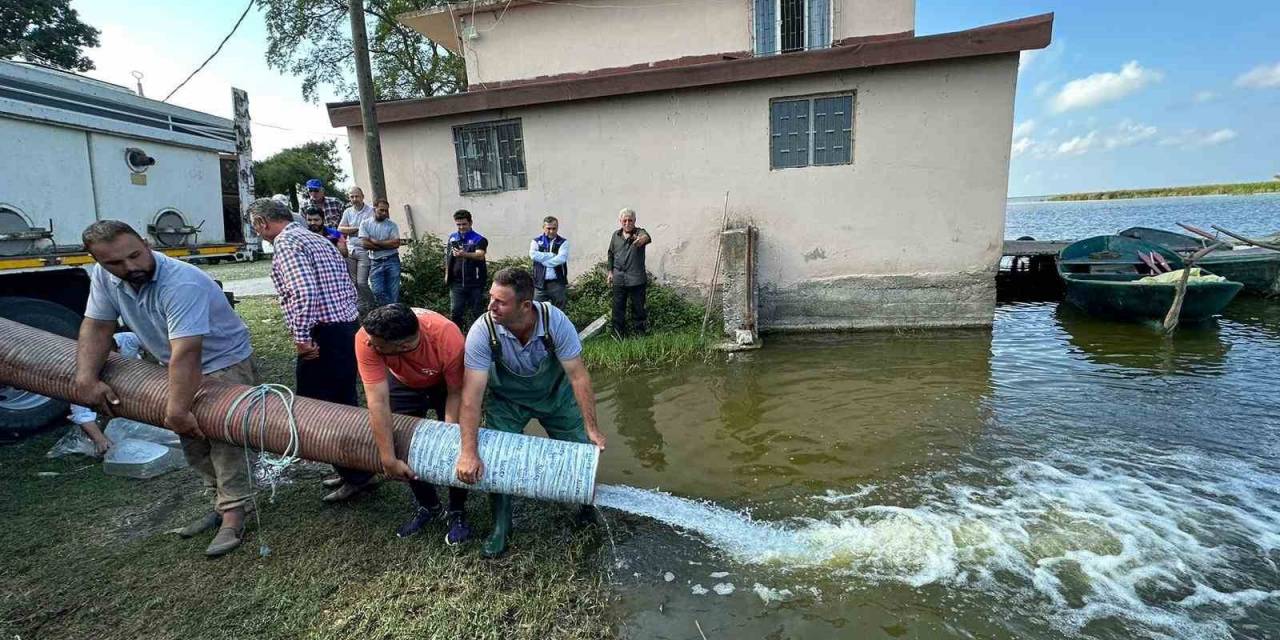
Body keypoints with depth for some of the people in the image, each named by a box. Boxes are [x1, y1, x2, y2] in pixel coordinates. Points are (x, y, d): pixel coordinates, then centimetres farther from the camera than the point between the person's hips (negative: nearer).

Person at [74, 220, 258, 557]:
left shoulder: (182, 284, -33)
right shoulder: (103, 277, -8)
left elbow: (186, 355, -37)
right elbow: (96, 327, 1)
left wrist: (177, 410, -39)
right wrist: (86, 378, -12)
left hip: (224, 363, -8)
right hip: (177, 367, 8)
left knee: (224, 437, -11)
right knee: (192, 440, 14)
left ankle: (233, 517, -4)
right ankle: (224, 501, 28)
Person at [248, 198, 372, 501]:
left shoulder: (286, 244, -9)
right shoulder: (318, 239, 19)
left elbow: (304, 294, -24)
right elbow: (349, 288, 17)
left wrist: (301, 337, -20)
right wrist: (344, 321, 19)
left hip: (323, 336, -9)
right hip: (348, 328, 9)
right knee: (344, 402, 16)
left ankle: (355, 476, 7)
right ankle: (354, 469, 27)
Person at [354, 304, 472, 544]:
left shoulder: (449, 339, -42)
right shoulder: (366, 340, -37)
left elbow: (456, 393, -27)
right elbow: (378, 401, -35)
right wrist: (389, 459, -34)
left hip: (444, 382, -2)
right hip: (403, 383, 2)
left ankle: (457, 511, 15)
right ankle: (428, 506, 27)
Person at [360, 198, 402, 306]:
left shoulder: (392, 224, 3)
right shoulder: (365, 224, 4)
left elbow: (396, 243, -8)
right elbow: (365, 244, -7)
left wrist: (375, 242, -9)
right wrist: (388, 245, -8)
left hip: (392, 261, -1)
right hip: (375, 263, 1)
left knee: (393, 292, 1)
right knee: (378, 292, -4)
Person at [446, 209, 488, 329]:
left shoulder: (479, 239, -7)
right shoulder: (452, 237, 10)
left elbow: (480, 255, -27)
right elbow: (447, 257, 21)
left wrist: (464, 254, -44)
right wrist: (447, 274, 17)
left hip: (475, 283, -4)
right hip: (456, 282, 4)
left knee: (477, 312, 4)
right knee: (455, 313, 2)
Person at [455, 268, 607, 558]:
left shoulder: (555, 321, -33)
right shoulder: (482, 331, -33)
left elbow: (578, 376, -27)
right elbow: (472, 395, -33)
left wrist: (592, 429, -26)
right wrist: (469, 453, -37)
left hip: (554, 393, 0)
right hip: (506, 399, 0)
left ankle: (586, 503, 30)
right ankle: (501, 525, 17)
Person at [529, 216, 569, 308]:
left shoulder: (563, 242, 5)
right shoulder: (536, 241, 9)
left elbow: (561, 258, -12)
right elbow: (533, 254, -11)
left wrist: (543, 260, -7)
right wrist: (552, 255, -10)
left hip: (558, 283, -1)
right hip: (540, 283, 1)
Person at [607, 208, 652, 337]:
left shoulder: (639, 233, -6)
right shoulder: (616, 235, 8)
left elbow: (647, 237, -30)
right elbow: (611, 254, 18)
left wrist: (643, 239, -54)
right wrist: (610, 271, 13)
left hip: (637, 279, -3)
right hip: (618, 279, 3)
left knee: (638, 307, 5)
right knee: (618, 308, 8)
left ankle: (640, 334, 19)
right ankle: (619, 335, 19)